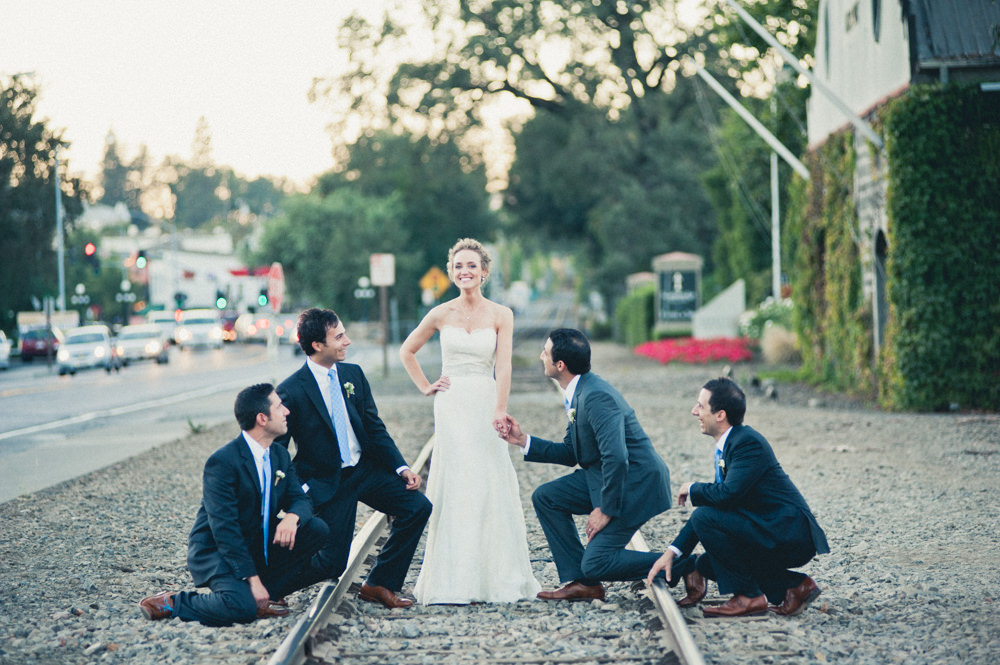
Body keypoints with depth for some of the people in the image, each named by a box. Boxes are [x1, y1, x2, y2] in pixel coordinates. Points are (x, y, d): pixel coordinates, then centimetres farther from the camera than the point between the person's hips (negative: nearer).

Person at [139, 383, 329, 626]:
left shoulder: (280, 456, 5)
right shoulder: (222, 462, -21)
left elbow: (299, 499, 4)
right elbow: (224, 529, -24)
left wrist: (292, 517, -23)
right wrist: (253, 578, -28)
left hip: (258, 545, 8)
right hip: (217, 552, -8)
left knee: (317, 530, -11)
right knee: (241, 608, -33)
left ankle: (265, 593, -5)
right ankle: (170, 603, -9)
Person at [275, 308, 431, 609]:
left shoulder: (353, 374, 3)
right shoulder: (290, 391, -15)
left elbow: (375, 428, 8)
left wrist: (402, 468, -3)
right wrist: (300, 491, -19)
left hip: (365, 469, 6)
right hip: (326, 482, -6)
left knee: (418, 506, -11)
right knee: (333, 565, -11)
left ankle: (379, 584, 4)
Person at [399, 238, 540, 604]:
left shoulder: (500, 315, 1)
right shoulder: (441, 314, 4)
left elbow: (503, 366, -10)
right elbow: (406, 351, 17)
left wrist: (499, 410, -21)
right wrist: (425, 387, 7)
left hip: (486, 405, 0)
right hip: (452, 405, 0)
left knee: (490, 484, -2)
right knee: (454, 485, -3)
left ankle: (495, 576, 9)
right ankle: (455, 579, 0)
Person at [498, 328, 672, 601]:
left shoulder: (595, 396, -24)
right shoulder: (578, 394, 7)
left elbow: (617, 458, -30)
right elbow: (571, 453, 15)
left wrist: (606, 510, -22)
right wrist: (524, 441, 7)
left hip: (637, 483, -10)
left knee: (595, 564, -12)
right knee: (545, 497, 5)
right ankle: (581, 582, 7)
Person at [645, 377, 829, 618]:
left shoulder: (749, 443, -18)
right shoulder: (728, 444, 12)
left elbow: (727, 494, -31)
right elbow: (715, 501, 14)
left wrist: (691, 489, -9)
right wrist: (673, 552, 7)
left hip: (790, 534, -10)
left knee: (705, 518, -20)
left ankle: (749, 596, -9)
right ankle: (794, 586, 13)